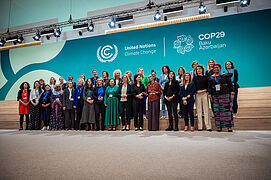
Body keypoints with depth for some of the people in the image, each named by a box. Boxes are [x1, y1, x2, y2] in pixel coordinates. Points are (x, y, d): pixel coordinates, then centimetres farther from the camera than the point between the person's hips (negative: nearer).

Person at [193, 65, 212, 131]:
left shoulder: (205, 77, 11)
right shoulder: (195, 78, 12)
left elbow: (208, 85, 9)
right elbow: (193, 86, 7)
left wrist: (205, 90, -8)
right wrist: (197, 91, -9)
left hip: (204, 94, 0)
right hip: (197, 95, 1)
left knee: (206, 110, -3)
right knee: (199, 110, 0)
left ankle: (208, 126, -1)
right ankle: (199, 127, 3)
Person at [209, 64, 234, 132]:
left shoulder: (225, 76, 4)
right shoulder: (211, 77, 11)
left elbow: (230, 85, 3)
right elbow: (209, 87, 12)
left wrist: (231, 94, -2)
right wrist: (210, 96, 5)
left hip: (225, 95, -2)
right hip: (215, 96, 2)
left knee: (227, 110, -4)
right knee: (217, 111, 0)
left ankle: (229, 126, 4)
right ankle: (219, 126, 6)